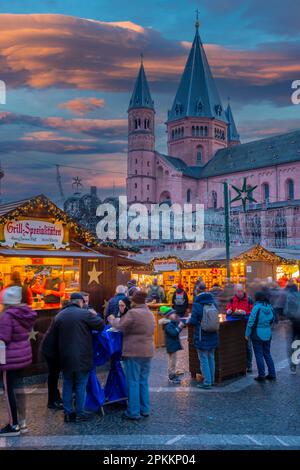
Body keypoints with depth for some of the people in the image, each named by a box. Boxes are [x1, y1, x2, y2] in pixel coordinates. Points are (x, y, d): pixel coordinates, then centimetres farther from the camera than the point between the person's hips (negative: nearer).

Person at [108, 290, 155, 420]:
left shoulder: (132, 313, -16)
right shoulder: (150, 313, 11)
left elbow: (120, 326, -12)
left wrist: (112, 319, 10)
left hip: (134, 352, -8)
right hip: (148, 352, 8)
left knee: (133, 382, 1)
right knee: (143, 381, 16)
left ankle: (133, 412, 6)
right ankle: (145, 409, 23)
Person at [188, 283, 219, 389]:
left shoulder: (197, 304, -18)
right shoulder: (213, 301, -1)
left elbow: (193, 321, -17)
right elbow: (216, 317, 9)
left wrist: (188, 321, 5)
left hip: (202, 337, -6)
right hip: (213, 336, 6)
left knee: (204, 359, 3)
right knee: (211, 357, 17)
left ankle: (207, 382, 5)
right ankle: (211, 380, 27)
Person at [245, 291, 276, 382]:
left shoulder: (257, 307, -16)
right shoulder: (269, 307, 1)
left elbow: (251, 321, -15)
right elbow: (272, 320, 13)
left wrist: (247, 334, -8)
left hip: (257, 334, -6)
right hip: (268, 334, 6)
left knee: (259, 355, 4)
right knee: (267, 354, 16)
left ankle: (261, 375, 7)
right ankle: (272, 374, 20)